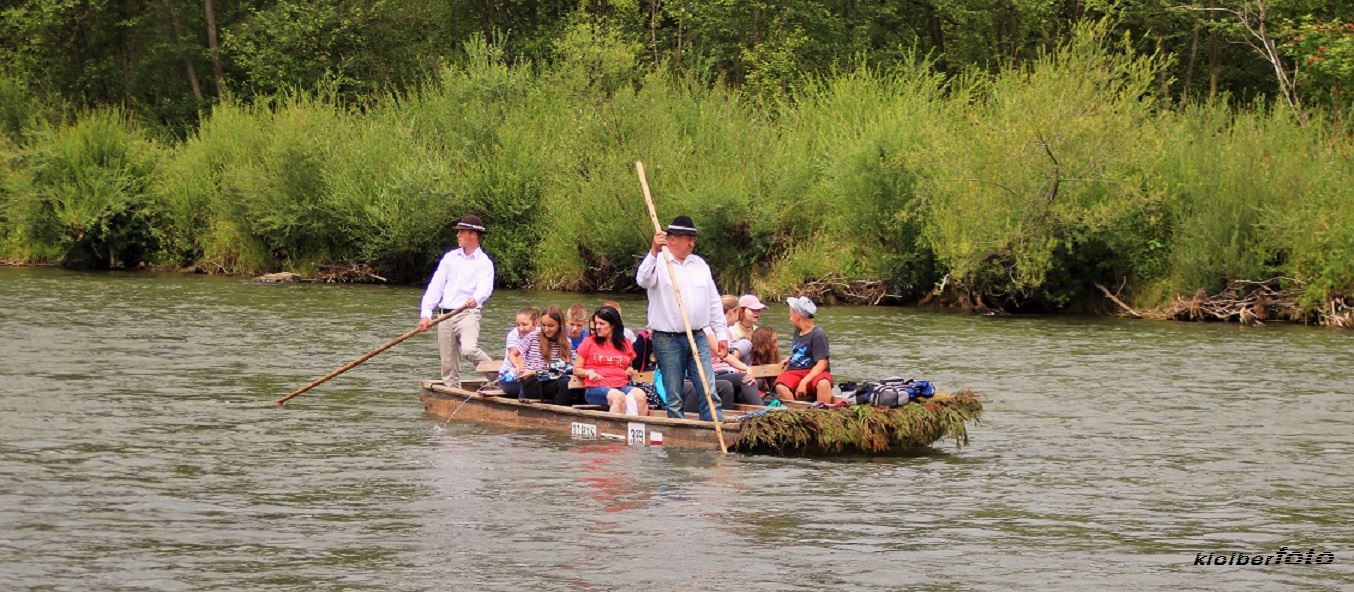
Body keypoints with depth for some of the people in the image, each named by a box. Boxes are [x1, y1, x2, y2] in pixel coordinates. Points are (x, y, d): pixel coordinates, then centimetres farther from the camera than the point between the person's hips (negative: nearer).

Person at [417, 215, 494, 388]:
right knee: (448, 364, 4)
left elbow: (485, 287, -16)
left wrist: (476, 299, -40)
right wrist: (425, 313, 0)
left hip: (468, 313, -5)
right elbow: (435, 286, 12)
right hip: (445, 315, 5)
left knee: (469, 350, -28)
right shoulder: (450, 257, 16)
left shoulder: (484, 262, 2)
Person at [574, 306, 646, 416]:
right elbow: (576, 370, 13)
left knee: (640, 395, -31)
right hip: (596, 388, -3)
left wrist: (630, 371, 9)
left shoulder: (625, 344, 19)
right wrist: (589, 373, -7)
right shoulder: (589, 343, 12)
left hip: (622, 385, 3)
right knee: (618, 396, -37)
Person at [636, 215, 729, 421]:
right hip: (668, 340, -4)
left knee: (709, 392, -4)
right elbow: (643, 280, -24)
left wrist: (722, 334, 15)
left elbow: (714, 301, 19)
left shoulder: (699, 264, 16)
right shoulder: (658, 263, -1)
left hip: (698, 338, 4)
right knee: (673, 398, 0)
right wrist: (654, 251, -36)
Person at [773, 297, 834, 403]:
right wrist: (789, 359, 15)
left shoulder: (818, 335, -6)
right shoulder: (797, 332, 18)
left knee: (824, 384, -40)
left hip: (814, 373, -5)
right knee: (781, 387, -30)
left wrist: (804, 382, -22)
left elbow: (822, 364, -13)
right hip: (794, 372, 5)